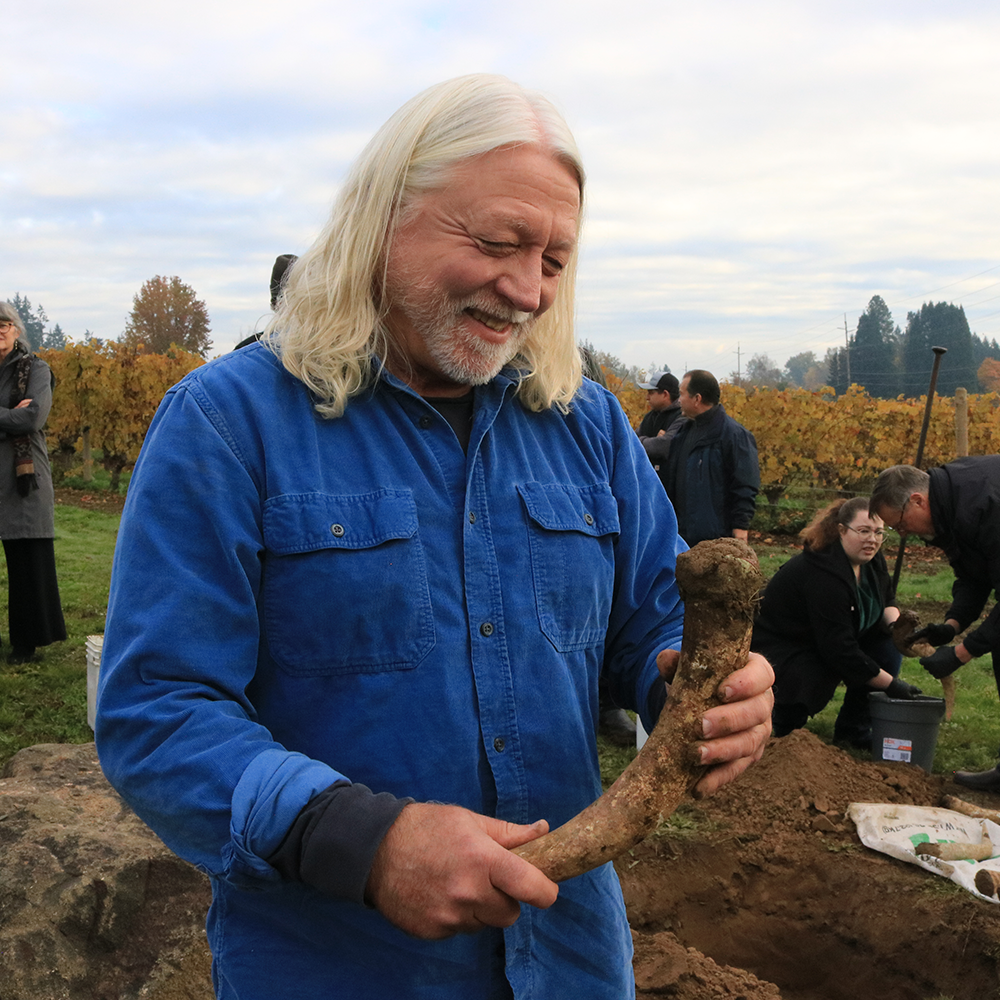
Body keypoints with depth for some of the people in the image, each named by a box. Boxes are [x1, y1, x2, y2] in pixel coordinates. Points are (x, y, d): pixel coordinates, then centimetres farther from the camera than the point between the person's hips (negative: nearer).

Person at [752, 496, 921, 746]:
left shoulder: (869, 557, -5)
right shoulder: (823, 575, -32)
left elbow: (886, 601, 11)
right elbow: (839, 650, -32)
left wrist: (895, 624, -14)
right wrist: (890, 684, -27)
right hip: (780, 648, -9)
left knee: (888, 647, -9)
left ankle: (853, 730, 1)